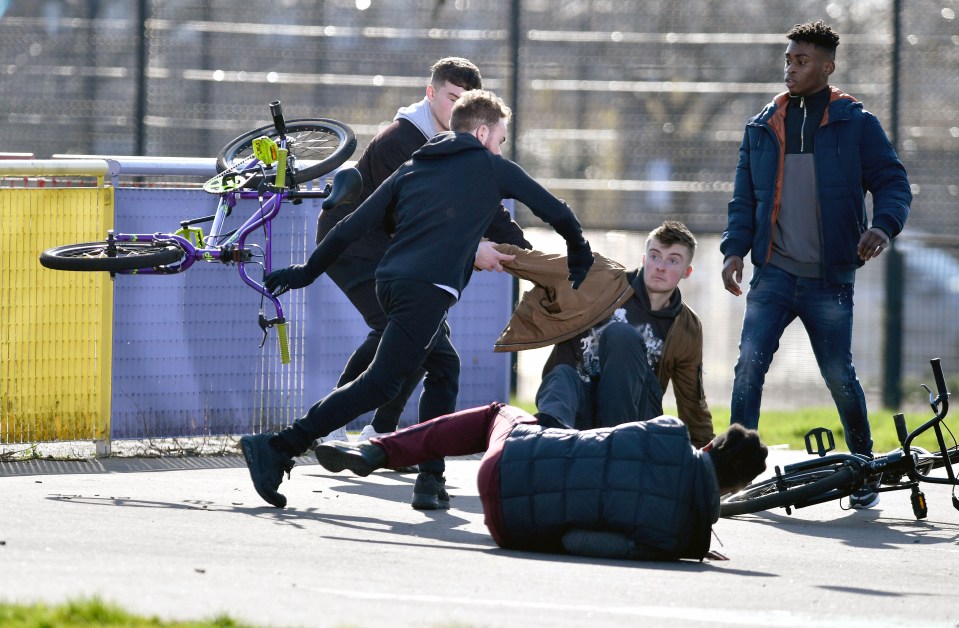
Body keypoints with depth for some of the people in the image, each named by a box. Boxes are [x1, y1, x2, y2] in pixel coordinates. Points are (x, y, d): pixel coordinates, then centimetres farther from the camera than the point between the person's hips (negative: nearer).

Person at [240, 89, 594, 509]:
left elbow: (353, 226, 19)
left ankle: (430, 479, 11)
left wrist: (306, 272, 25)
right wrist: (580, 259, 36)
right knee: (380, 385, -10)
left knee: (444, 369, 22)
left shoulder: (412, 170, 24)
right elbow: (556, 211, 19)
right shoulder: (493, 169, 13)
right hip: (428, 288, -7)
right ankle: (277, 449, -20)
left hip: (390, 281, 7)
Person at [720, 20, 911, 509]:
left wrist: (883, 225, -20)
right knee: (749, 366, -13)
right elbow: (744, 198, 13)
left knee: (839, 377, 3)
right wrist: (735, 249, -2)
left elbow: (892, 182, 0)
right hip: (774, 274, 2)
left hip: (829, 280, -2)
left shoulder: (856, 125, 2)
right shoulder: (762, 128, 11)